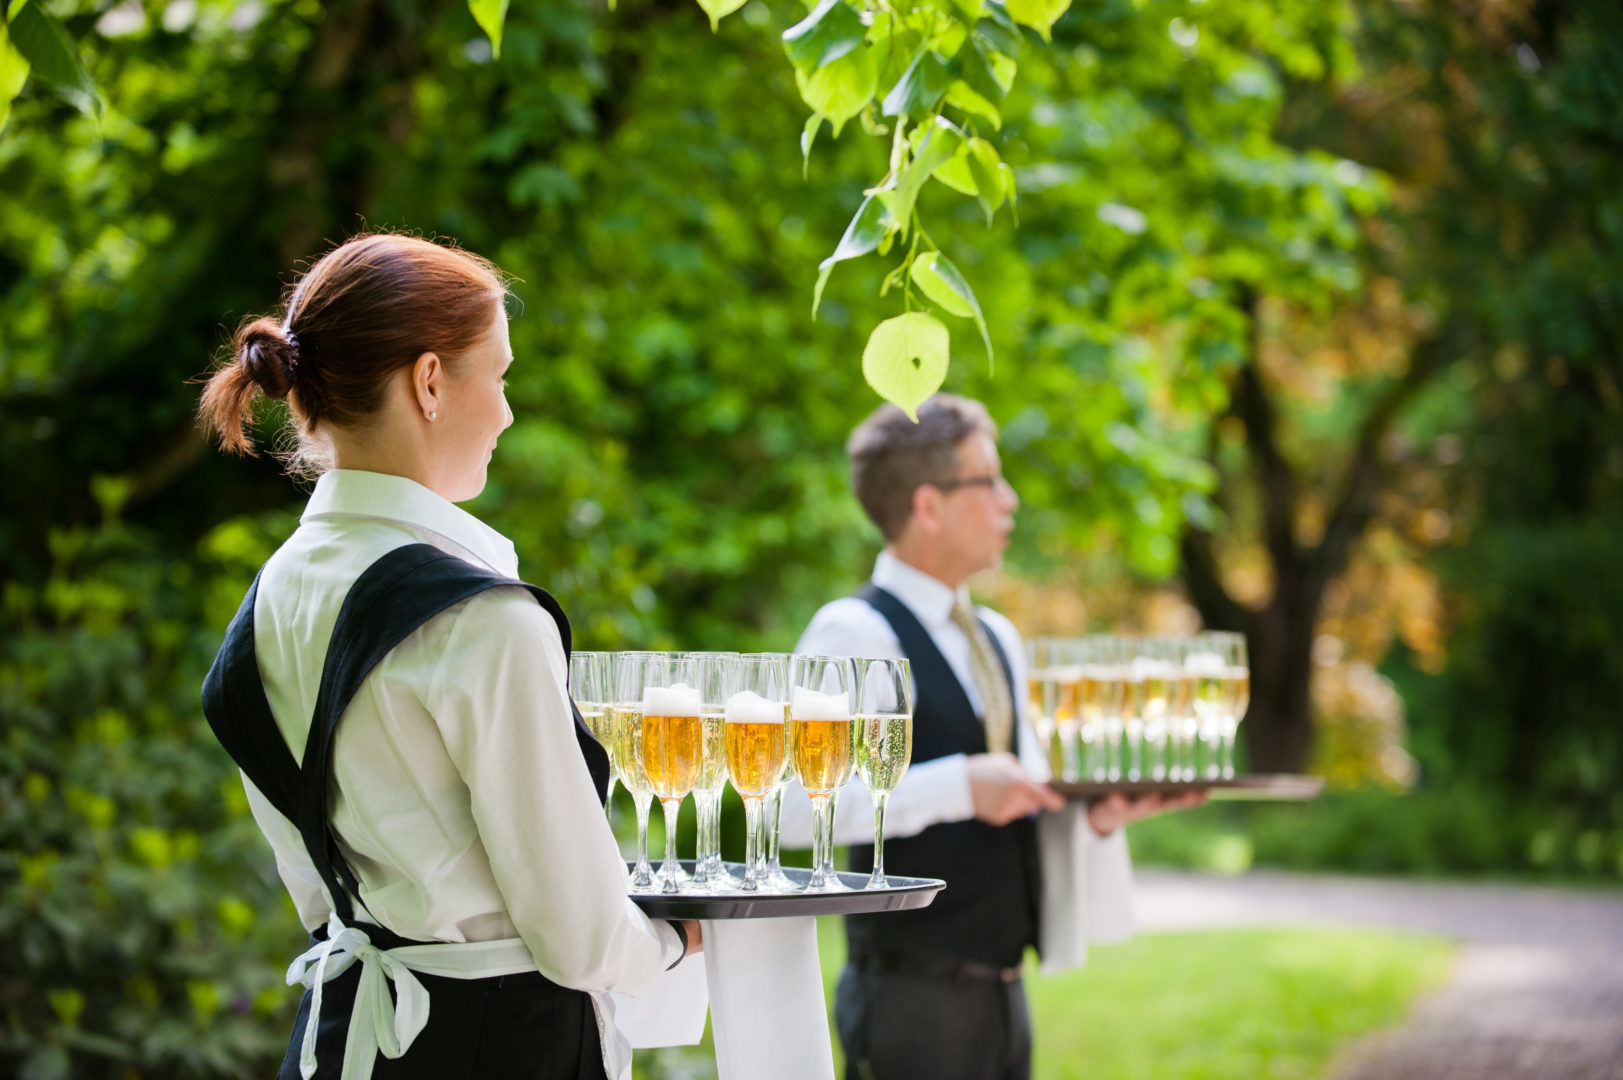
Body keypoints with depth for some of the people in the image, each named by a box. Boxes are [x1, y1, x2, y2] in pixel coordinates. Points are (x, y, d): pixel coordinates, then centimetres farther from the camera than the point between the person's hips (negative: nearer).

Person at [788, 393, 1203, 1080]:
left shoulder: (997, 640, 16)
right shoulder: (854, 633, -11)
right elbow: (793, 806, -22)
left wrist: (1097, 815, 0)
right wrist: (959, 786, -26)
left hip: (1002, 991, 8)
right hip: (914, 994, -8)